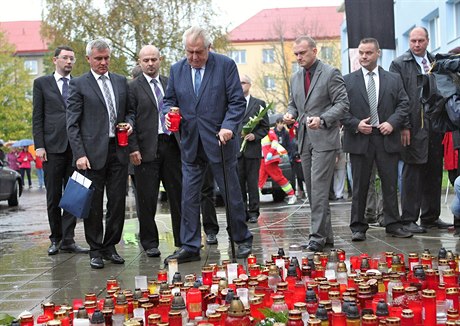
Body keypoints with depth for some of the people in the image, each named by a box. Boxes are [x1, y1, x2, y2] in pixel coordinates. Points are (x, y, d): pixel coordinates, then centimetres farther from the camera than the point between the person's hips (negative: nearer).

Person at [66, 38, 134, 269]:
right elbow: (72, 124, -4)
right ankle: (95, 250, 14)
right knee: (93, 205, 3)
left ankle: (110, 247, 19)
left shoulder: (121, 82, 14)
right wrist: (79, 154, -12)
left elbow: (129, 111, 24)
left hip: (118, 150, 4)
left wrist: (129, 123, 0)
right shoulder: (79, 84, 0)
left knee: (118, 202, 6)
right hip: (93, 152, -4)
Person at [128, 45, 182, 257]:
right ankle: (150, 243, 12)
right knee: (147, 198, 2)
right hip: (147, 149, -4)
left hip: (171, 145, 4)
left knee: (178, 194, 6)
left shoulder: (170, 84, 14)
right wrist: (133, 148, -12)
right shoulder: (133, 88, 1)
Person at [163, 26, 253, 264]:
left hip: (219, 141, -3)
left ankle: (242, 240, 22)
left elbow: (237, 101, -6)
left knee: (232, 194, 6)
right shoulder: (176, 70, 8)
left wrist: (228, 126, -20)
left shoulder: (226, 65, -4)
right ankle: (190, 247, 10)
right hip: (190, 144, 4)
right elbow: (169, 100, 15)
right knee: (189, 196, 3)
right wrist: (169, 113, -8)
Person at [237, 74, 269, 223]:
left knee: (252, 182, 0)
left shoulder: (259, 103, 8)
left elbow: (265, 126, 7)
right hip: (235, 150, 1)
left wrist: (255, 136, -10)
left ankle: (253, 212, 7)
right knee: (239, 182, 2)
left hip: (252, 149, -1)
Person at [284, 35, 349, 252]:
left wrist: (322, 119, -21)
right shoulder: (296, 78, 16)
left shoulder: (330, 74, -4)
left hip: (324, 139, -7)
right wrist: (290, 114, 2)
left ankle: (318, 236, -10)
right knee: (313, 190, 9)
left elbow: (342, 104, -8)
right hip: (305, 140, 7)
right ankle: (326, 234, 17)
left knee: (319, 188, -13)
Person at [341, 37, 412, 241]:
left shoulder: (394, 79, 10)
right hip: (360, 139, -1)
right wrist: (355, 124, -12)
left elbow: (403, 104, 7)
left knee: (390, 184, 5)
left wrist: (392, 122, -8)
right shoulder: (348, 81, 5)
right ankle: (358, 227, 11)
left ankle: (393, 225, 15)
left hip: (387, 138, 1)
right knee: (360, 186, 4)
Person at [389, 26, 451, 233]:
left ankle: (431, 217, 19)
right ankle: (409, 220, 3)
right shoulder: (399, 64, -1)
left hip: (435, 126, 5)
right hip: (415, 127, -5)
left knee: (434, 173, 9)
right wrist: (403, 126, -14)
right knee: (412, 173, -2)